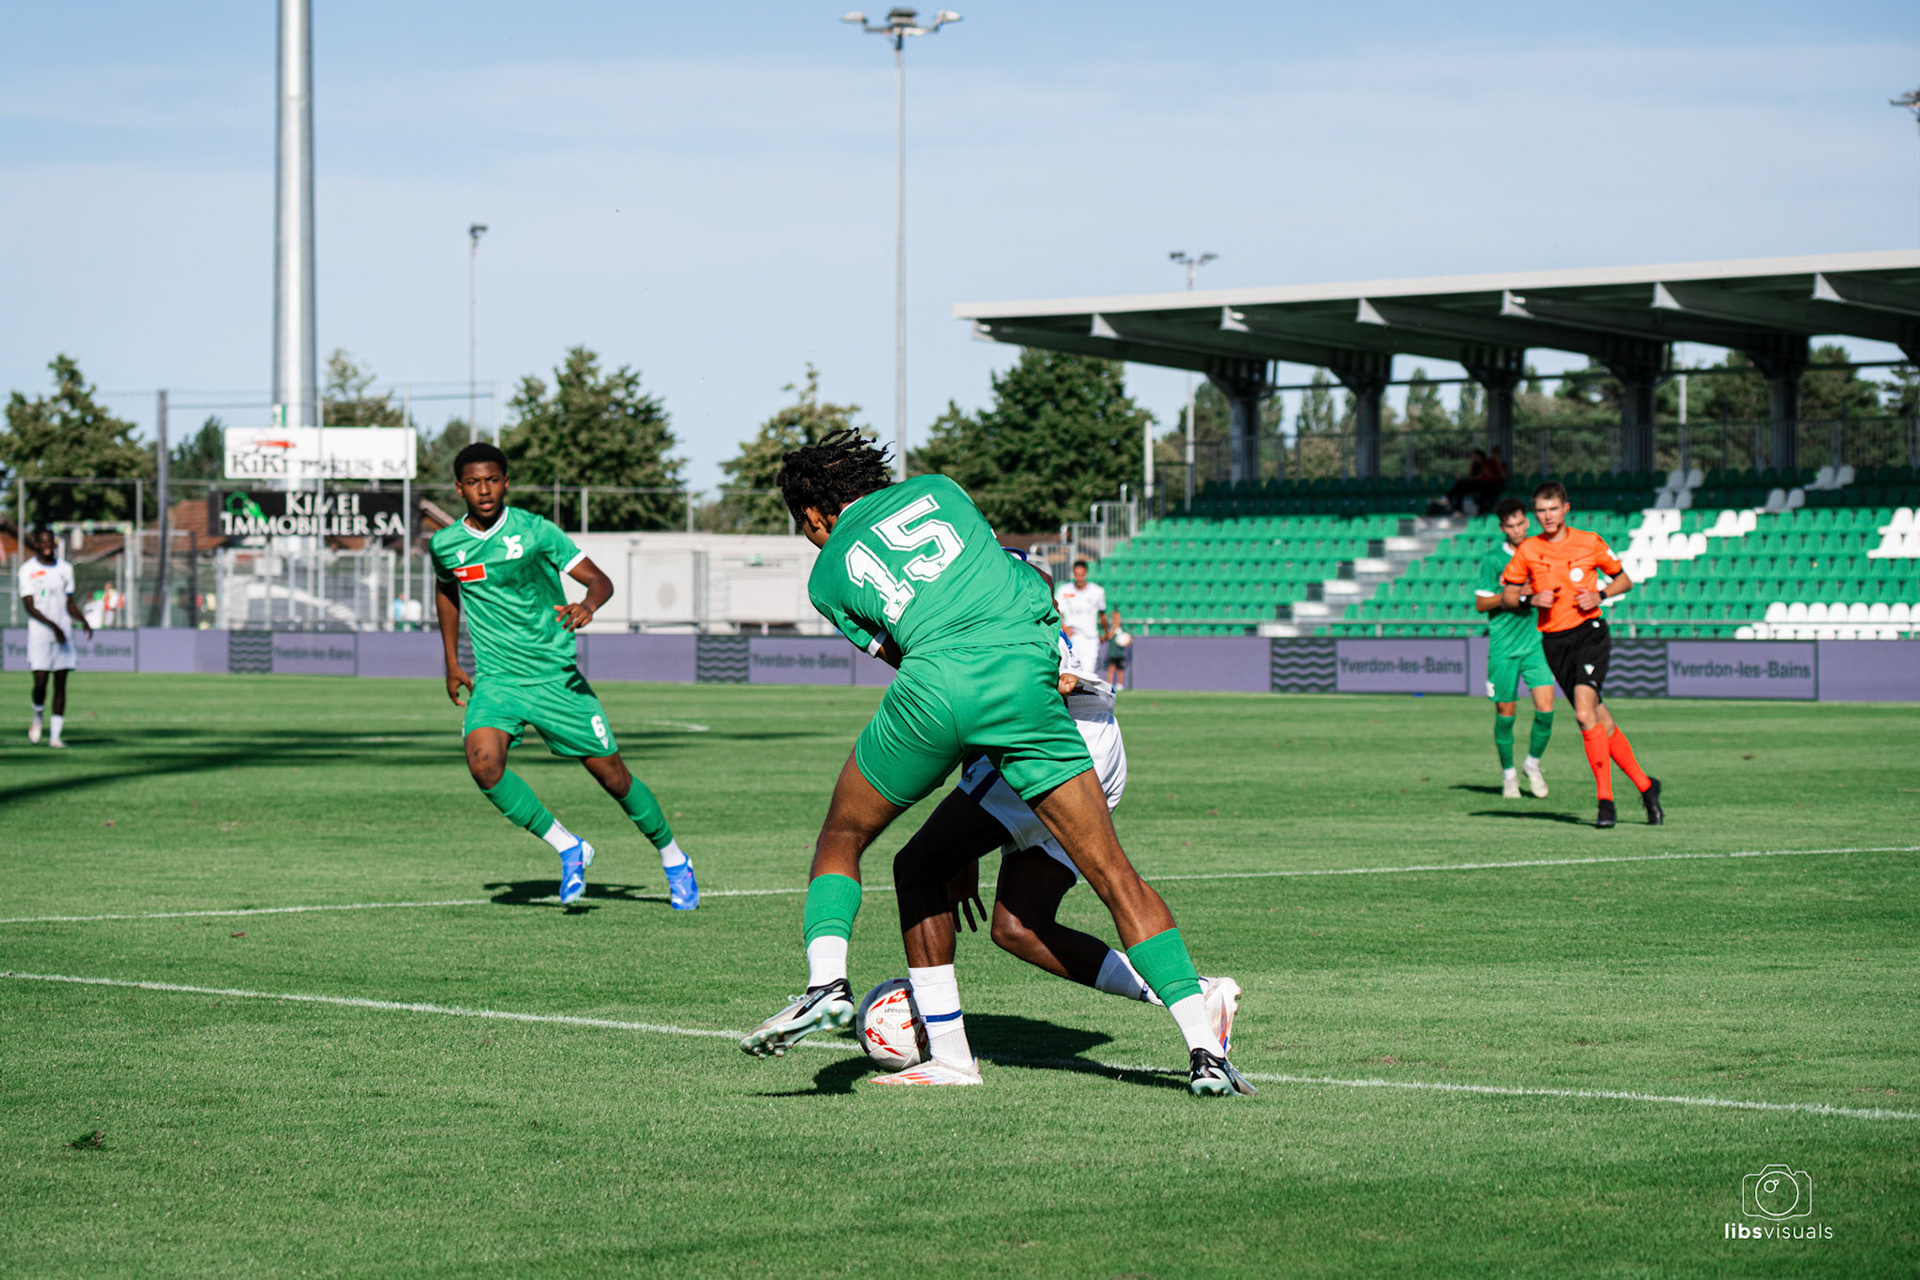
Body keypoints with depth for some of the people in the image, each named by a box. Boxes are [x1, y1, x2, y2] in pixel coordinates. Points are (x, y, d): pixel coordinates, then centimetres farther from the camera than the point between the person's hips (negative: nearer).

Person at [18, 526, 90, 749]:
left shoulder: (65, 569, 11)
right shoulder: (28, 569, -3)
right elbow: (30, 607, -10)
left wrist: (84, 621, -2)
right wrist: (53, 626, -20)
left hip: (63, 636, 3)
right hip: (39, 635, -3)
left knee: (60, 684, -1)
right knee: (40, 682, -11)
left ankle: (55, 735, 1)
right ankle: (38, 717, 19)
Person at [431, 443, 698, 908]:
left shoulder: (535, 531, -9)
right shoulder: (444, 545, 0)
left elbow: (599, 580, -11)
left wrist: (586, 605, -34)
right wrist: (452, 664, 19)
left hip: (555, 674, -2)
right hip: (495, 679, 2)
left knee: (612, 775, 2)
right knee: (483, 762, -26)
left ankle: (674, 859, 25)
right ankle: (568, 848, -9)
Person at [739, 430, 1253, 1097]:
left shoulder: (828, 574, 23)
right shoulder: (936, 489, 29)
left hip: (932, 683, -1)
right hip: (1028, 673, 1)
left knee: (841, 837, 23)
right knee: (1113, 874, 3)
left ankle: (826, 983, -1)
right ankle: (1204, 1048, -6)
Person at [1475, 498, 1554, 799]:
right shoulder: (1492, 559, -2)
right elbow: (1480, 603, -3)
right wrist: (1507, 596, -18)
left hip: (1536, 641, 2)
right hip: (1503, 647, -2)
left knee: (1546, 708, -9)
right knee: (1505, 712, 3)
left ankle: (1533, 763, 14)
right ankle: (1508, 774, 21)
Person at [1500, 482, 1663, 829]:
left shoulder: (1590, 542, 0)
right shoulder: (1528, 550, 5)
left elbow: (1624, 580, 11)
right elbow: (1507, 595, 12)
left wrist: (1598, 595, -8)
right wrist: (1531, 599, -8)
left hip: (1590, 633, -3)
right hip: (1554, 641, 3)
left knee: (1585, 713, -22)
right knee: (1600, 721, 3)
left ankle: (1605, 799, -18)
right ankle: (1645, 786, 17)